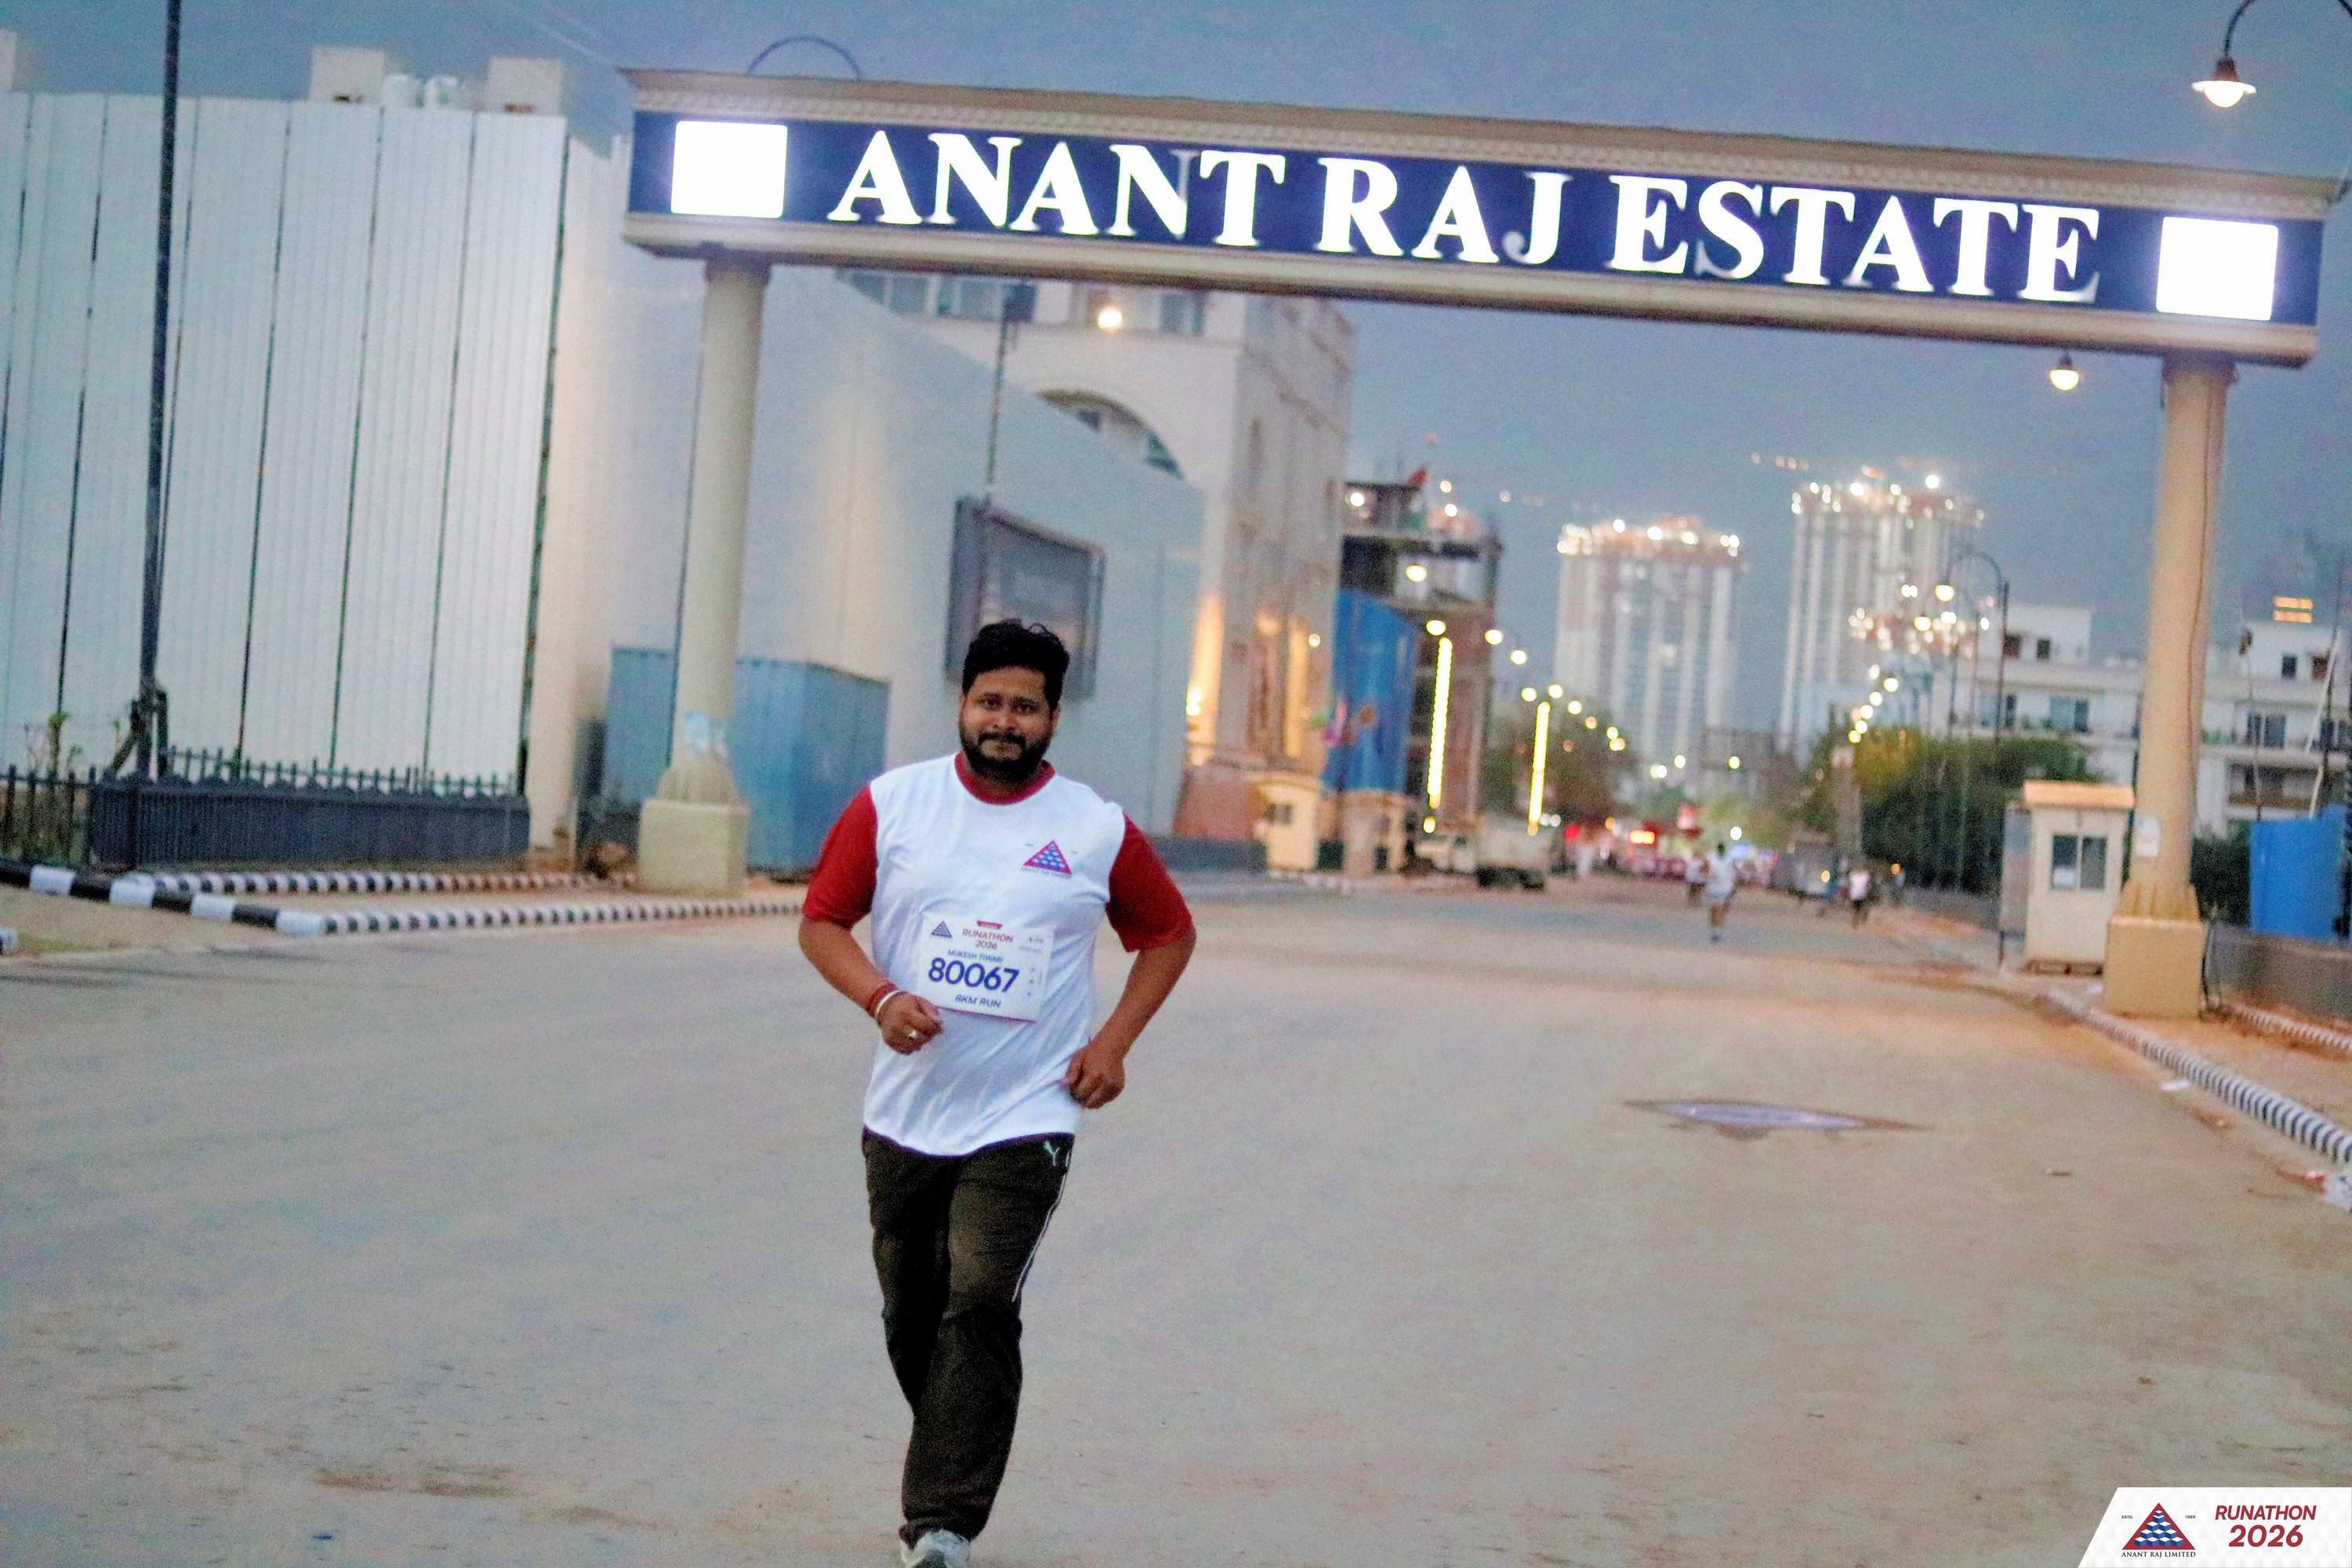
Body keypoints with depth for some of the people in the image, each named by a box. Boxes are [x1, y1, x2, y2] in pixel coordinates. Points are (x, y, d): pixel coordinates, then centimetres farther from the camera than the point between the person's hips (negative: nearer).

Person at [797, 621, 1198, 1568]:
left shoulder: (1097, 830, 1)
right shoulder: (891, 805, 2)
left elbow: (1169, 934, 13)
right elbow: (822, 922, 5)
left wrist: (1114, 1042, 1)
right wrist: (880, 996, -14)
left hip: (1025, 1121, -2)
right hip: (905, 1115, 2)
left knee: (981, 1309, -13)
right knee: (911, 1315, 11)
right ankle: (950, 1470, 33)